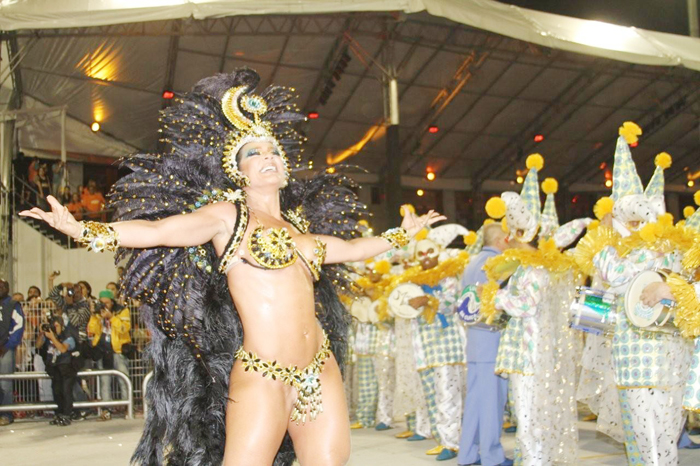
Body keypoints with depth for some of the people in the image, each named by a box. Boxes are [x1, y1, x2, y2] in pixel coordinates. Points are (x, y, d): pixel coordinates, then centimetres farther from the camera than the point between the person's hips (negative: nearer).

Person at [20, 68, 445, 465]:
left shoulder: (298, 227, 19)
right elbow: (156, 230, -9)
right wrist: (80, 228, -19)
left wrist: (403, 234, 43)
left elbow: (350, 247, 34)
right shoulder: (227, 214, 2)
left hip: (322, 376, 6)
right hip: (263, 378, -6)